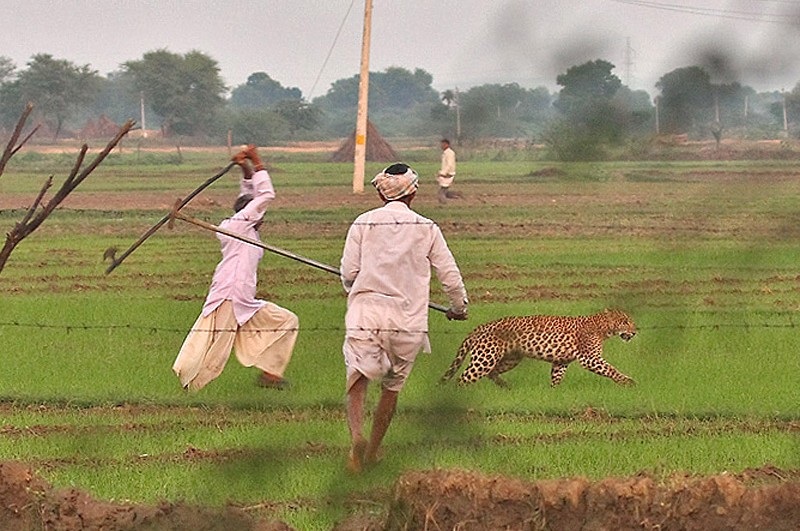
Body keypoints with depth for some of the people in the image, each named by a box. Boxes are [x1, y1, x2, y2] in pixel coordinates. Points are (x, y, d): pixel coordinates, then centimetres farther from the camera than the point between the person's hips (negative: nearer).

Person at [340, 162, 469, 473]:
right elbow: (449, 275, 7)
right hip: (408, 319, 1)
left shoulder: (364, 223, 3)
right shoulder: (426, 229, 5)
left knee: (358, 379, -6)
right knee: (392, 388, 18)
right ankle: (372, 451, 25)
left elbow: (348, 272, 0)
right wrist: (458, 307, 26)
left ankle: (356, 435, -33)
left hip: (366, 314, -1)